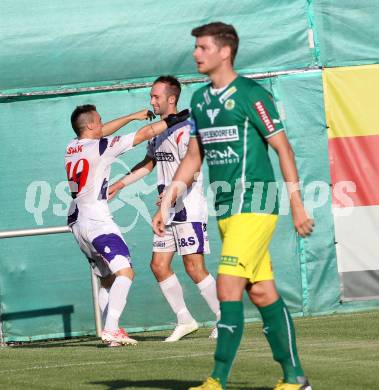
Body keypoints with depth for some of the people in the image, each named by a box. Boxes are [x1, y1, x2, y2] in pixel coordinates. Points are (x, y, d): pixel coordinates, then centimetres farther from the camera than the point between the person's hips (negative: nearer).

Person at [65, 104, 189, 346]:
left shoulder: (72, 148, 11)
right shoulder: (101, 147, -10)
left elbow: (99, 133, 29)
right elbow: (145, 134, -6)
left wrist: (133, 116, 34)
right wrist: (171, 121, 7)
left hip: (77, 223, 9)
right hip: (96, 221, -9)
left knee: (107, 278, 16)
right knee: (125, 272, -13)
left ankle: (111, 330, 8)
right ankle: (111, 329, -26)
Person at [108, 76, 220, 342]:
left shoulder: (184, 129, -13)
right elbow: (149, 163, 27)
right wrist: (119, 185, 27)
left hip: (189, 208, -9)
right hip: (168, 211, 9)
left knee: (194, 267, -11)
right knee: (159, 265, 5)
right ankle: (185, 320, 14)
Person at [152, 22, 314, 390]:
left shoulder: (250, 94, -9)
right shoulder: (200, 99, 13)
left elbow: (283, 148, -7)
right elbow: (193, 158, 20)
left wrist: (297, 204, -10)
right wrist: (165, 205, 14)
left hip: (254, 202, -7)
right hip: (226, 207, 7)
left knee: (228, 286, -14)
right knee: (262, 292, 8)